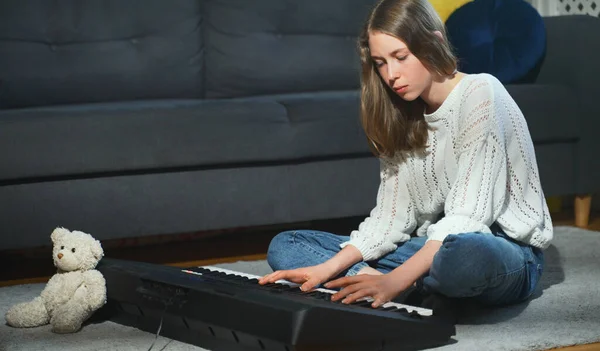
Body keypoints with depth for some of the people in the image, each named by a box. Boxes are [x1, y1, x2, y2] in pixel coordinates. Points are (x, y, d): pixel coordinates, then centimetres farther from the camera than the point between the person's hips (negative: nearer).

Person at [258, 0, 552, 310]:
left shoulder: (480, 94, -14)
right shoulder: (401, 116, 9)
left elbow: (468, 217, -22)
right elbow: (391, 215, 3)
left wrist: (395, 280, -33)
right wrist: (328, 268, -13)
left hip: (505, 249, -7)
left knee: (465, 255, -46)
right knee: (284, 246, -1)